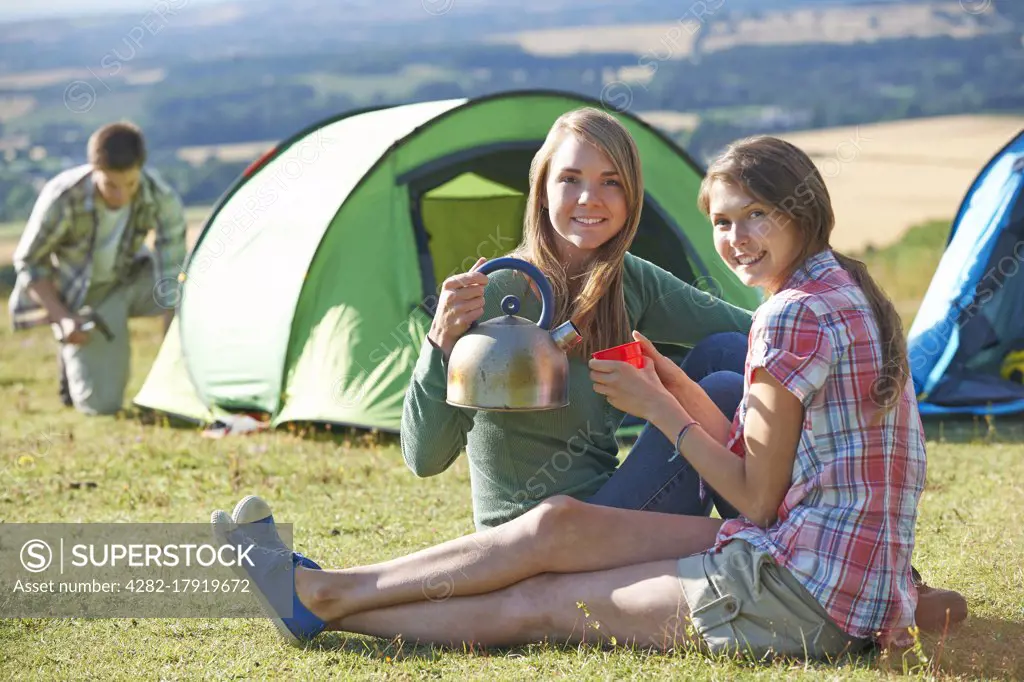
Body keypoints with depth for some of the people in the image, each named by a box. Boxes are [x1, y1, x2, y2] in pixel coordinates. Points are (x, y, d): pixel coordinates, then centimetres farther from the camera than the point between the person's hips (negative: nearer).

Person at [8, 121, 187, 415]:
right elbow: (28, 263, -15)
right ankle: (74, 358, 19)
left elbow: (172, 274, -22)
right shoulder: (62, 198, -31)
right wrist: (63, 318, -24)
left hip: (130, 279, 2)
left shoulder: (162, 199, -26)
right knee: (100, 405, -15)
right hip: (79, 296, -2)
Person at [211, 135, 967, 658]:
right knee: (561, 521, 3)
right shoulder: (852, 295, 15)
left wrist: (655, 408, -2)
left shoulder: (795, 315, -16)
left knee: (540, 606, -4)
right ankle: (325, 594, 8)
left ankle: (327, 597, 8)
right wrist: (677, 388, 11)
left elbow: (758, 499, -11)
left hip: (798, 590, -9)